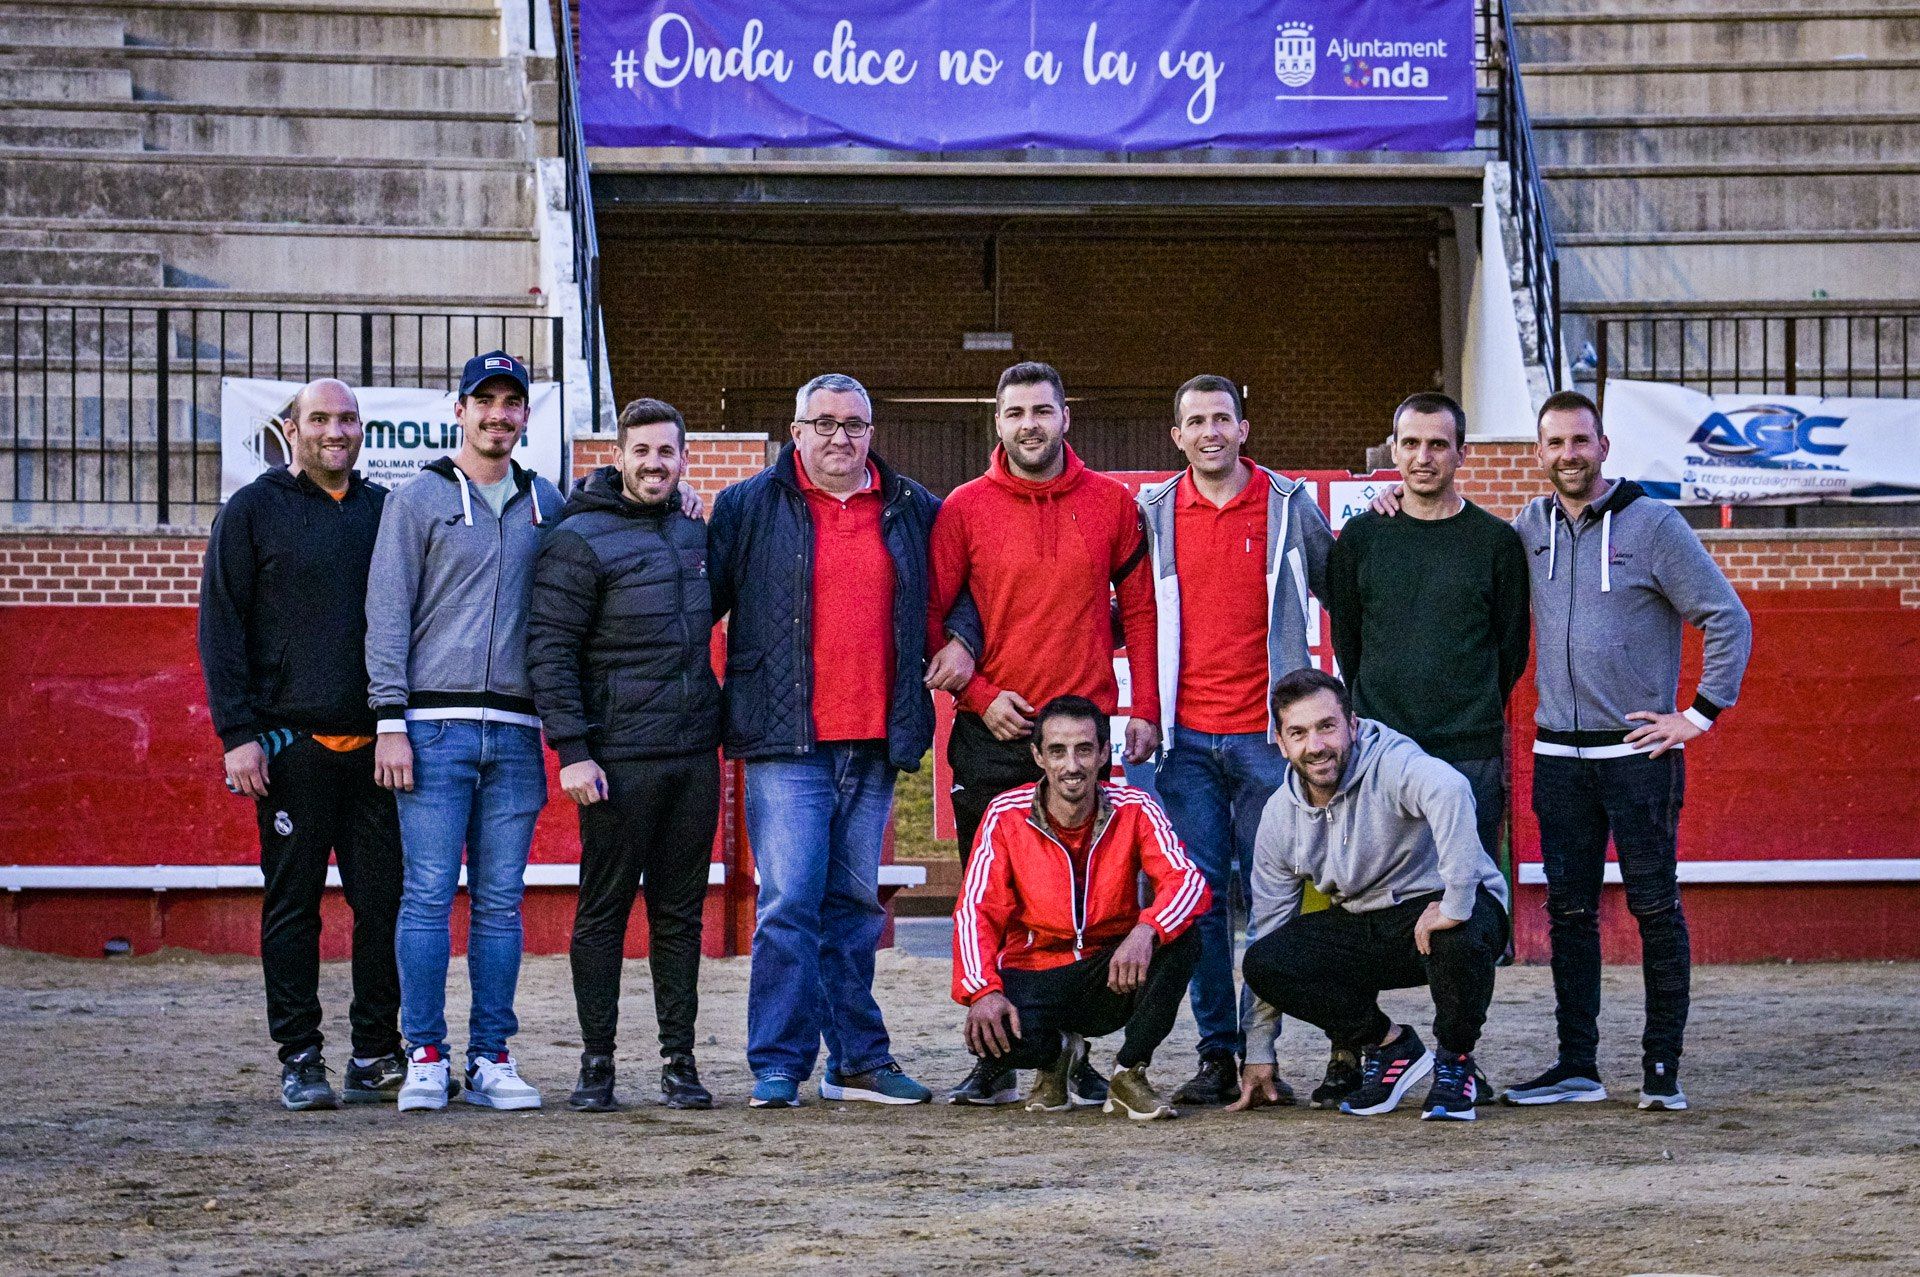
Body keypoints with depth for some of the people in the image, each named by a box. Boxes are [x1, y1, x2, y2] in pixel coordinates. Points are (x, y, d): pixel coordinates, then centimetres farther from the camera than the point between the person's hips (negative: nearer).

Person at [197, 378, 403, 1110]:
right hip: (293, 742, -3)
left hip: (375, 742, 3)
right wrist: (238, 733, -9)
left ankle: (376, 1053, 10)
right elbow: (220, 629, -1)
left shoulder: (383, 511, 13)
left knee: (385, 899, 2)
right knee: (293, 904, 1)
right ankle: (300, 1060, 6)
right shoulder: (254, 512, 3)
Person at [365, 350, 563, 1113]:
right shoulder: (419, 499, 3)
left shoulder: (545, 505, 15)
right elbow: (387, 614, -1)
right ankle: (425, 1058, -2)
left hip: (515, 731, 3)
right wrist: (391, 722, -7)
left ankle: (492, 1058, 7)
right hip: (435, 726, -3)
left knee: (501, 900, 4)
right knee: (429, 894, -6)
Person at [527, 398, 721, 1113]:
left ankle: (679, 1062, 12)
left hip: (695, 757, 6)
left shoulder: (695, 536, 15)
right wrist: (572, 751, -16)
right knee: (604, 911, -1)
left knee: (681, 913, 8)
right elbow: (550, 652, -9)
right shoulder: (579, 540, -5)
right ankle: (597, 1063, 4)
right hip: (619, 759, -6)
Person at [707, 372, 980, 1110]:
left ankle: (858, 1060, 16)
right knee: (790, 901, -10)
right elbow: (702, 600, 6)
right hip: (786, 742, -3)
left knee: (854, 902, 11)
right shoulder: (749, 508, 4)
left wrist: (963, 636, 7)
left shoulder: (914, 512, 12)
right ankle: (778, 1065, -5)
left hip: (875, 743, 4)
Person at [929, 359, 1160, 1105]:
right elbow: (932, 616, 3)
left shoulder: (1111, 504, 5)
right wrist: (979, 694, -9)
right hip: (993, 734, -1)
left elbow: (1139, 609, 9)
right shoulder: (965, 508, 2)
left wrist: (1145, 709, 1)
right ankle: (994, 1061, 6)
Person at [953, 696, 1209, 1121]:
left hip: (1112, 978, 1)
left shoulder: (1135, 811, -6)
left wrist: (1146, 930, -41)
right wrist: (983, 990, -29)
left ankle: (1129, 1073, -11)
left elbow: (1189, 882, -19)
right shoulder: (1007, 816, -7)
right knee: (992, 1033, -34)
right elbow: (976, 909, -11)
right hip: (1033, 976, -1)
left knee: (1180, 938, -29)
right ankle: (1059, 1054, 5)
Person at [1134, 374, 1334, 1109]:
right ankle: (1217, 1053, 4)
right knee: (1201, 895, -1)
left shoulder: (1290, 507, 5)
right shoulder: (1154, 514, 8)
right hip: (1186, 737, 1)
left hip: (1266, 734, -1)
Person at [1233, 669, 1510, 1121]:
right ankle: (1389, 1047, 3)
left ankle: (1456, 1062, -10)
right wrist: (1258, 1055, 6)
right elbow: (1269, 926, 5)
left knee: (1458, 932, -40)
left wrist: (1455, 905, -52)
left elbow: (1449, 790, -48)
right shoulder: (1281, 814, -2)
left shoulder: (1391, 763, -23)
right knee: (1264, 961, -17)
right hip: (1363, 930, 5)